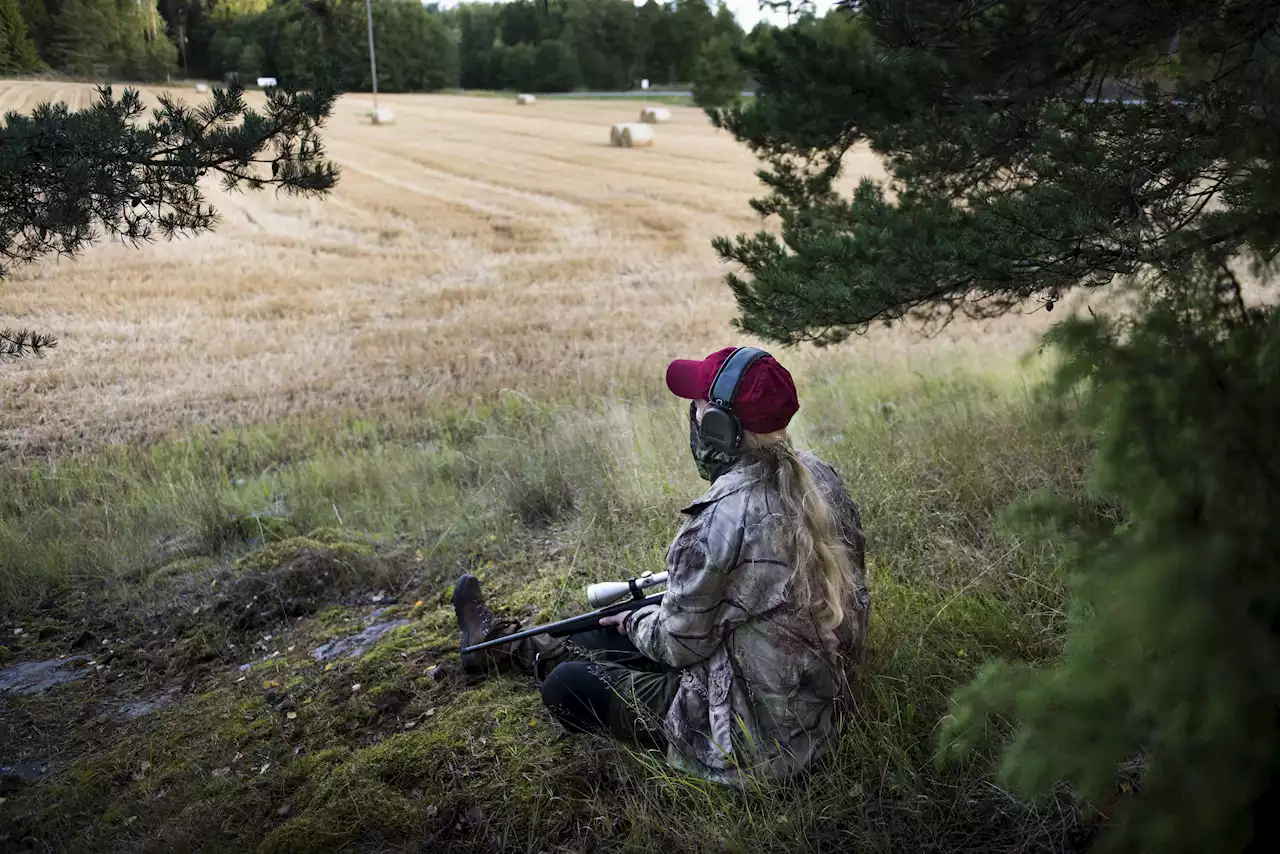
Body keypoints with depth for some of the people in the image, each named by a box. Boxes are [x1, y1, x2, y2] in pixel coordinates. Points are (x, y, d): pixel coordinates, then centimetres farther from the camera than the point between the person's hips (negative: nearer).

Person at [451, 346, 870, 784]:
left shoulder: (719, 521, -30)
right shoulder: (819, 477, -5)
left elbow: (679, 644, -18)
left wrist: (636, 620, 5)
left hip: (758, 735, -8)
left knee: (568, 686, 9)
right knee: (623, 635, 24)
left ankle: (502, 643, 41)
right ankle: (503, 642, 45)